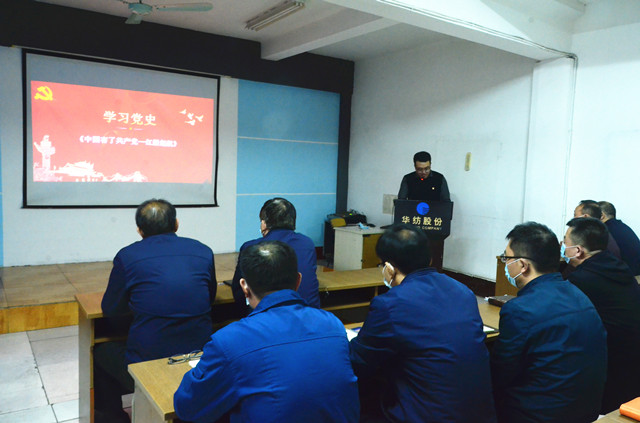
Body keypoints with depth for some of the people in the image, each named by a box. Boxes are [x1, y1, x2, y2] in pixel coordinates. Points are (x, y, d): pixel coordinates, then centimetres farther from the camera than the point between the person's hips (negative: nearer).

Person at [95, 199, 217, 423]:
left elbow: (109, 309, 5)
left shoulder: (127, 256, -5)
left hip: (145, 365, -3)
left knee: (100, 352, 27)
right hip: (199, 361, 3)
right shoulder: (203, 251, 2)